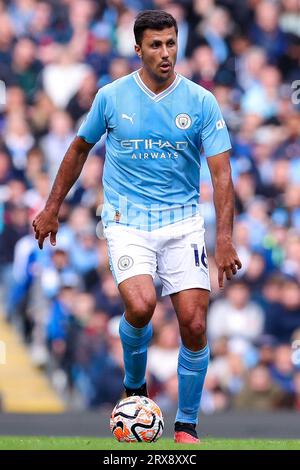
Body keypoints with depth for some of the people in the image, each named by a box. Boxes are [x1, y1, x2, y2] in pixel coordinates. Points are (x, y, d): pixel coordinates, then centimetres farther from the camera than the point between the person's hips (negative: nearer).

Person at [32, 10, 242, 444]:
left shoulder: (201, 102, -3)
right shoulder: (111, 97, 0)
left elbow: (221, 171, -6)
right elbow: (80, 148, 16)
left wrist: (225, 238, -16)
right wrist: (52, 208, 18)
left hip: (182, 223, 1)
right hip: (127, 223, -1)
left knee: (195, 325, -8)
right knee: (140, 306, -26)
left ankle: (187, 426, 11)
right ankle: (134, 387, 5)